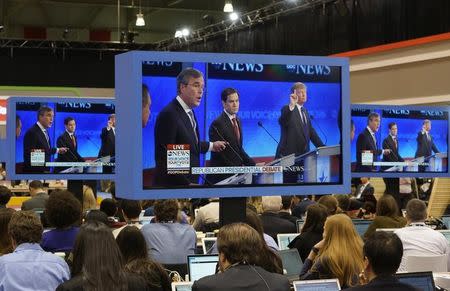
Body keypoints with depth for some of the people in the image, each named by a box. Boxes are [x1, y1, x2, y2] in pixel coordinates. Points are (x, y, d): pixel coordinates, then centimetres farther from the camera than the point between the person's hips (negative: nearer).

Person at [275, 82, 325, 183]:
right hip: (288, 155, -7)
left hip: (303, 155, 7)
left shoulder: (305, 111, 18)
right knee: (289, 182, -7)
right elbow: (282, 122, -29)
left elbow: (311, 131, 20)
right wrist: (291, 106, -45)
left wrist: (323, 148, 11)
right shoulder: (287, 109, -7)